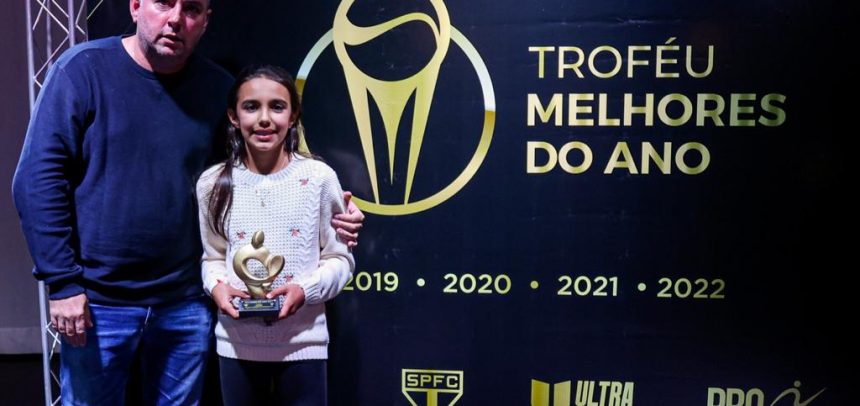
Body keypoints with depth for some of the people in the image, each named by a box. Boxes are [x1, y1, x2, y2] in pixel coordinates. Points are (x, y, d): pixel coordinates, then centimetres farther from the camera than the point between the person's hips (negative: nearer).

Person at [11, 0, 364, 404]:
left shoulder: (219, 87, 2)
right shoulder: (83, 69, -7)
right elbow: (39, 177, -9)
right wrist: (62, 281, -13)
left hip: (186, 303, 3)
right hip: (98, 302, -2)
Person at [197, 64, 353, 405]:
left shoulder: (318, 177, -8)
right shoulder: (213, 183, 0)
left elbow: (340, 258, -2)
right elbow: (213, 257, 10)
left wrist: (306, 289, -18)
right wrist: (216, 286, -10)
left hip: (302, 343, -2)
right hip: (236, 344, 2)